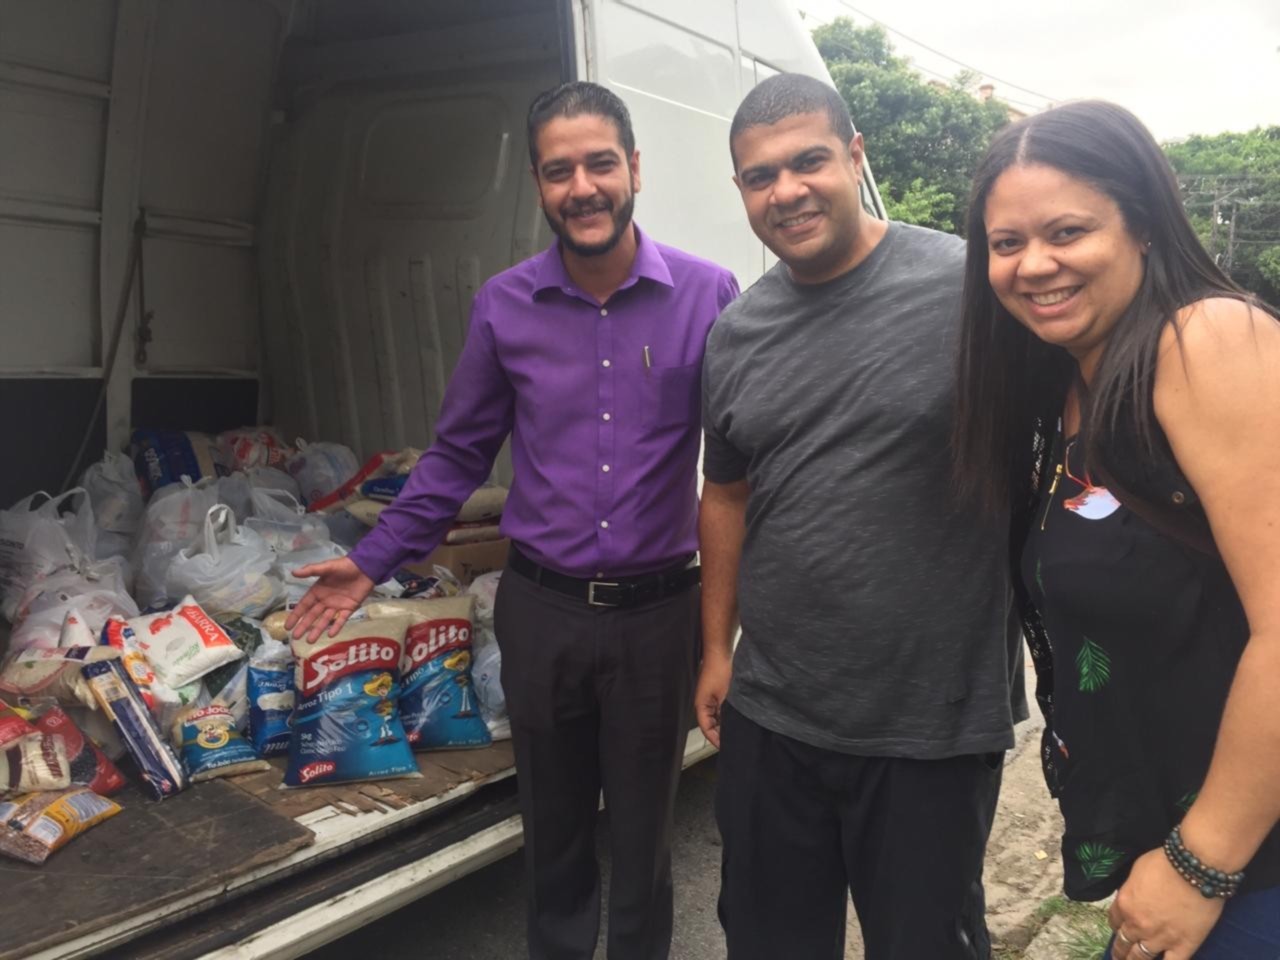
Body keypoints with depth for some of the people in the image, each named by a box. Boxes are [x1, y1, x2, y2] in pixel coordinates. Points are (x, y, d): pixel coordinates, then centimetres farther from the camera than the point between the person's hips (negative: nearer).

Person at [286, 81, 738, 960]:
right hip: (540, 610, 2)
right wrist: (375, 560, 8)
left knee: (642, 839, 16)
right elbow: (459, 453, 8)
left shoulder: (708, 294, -8)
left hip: (657, 613, -1)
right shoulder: (504, 305, -2)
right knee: (553, 836, 20)